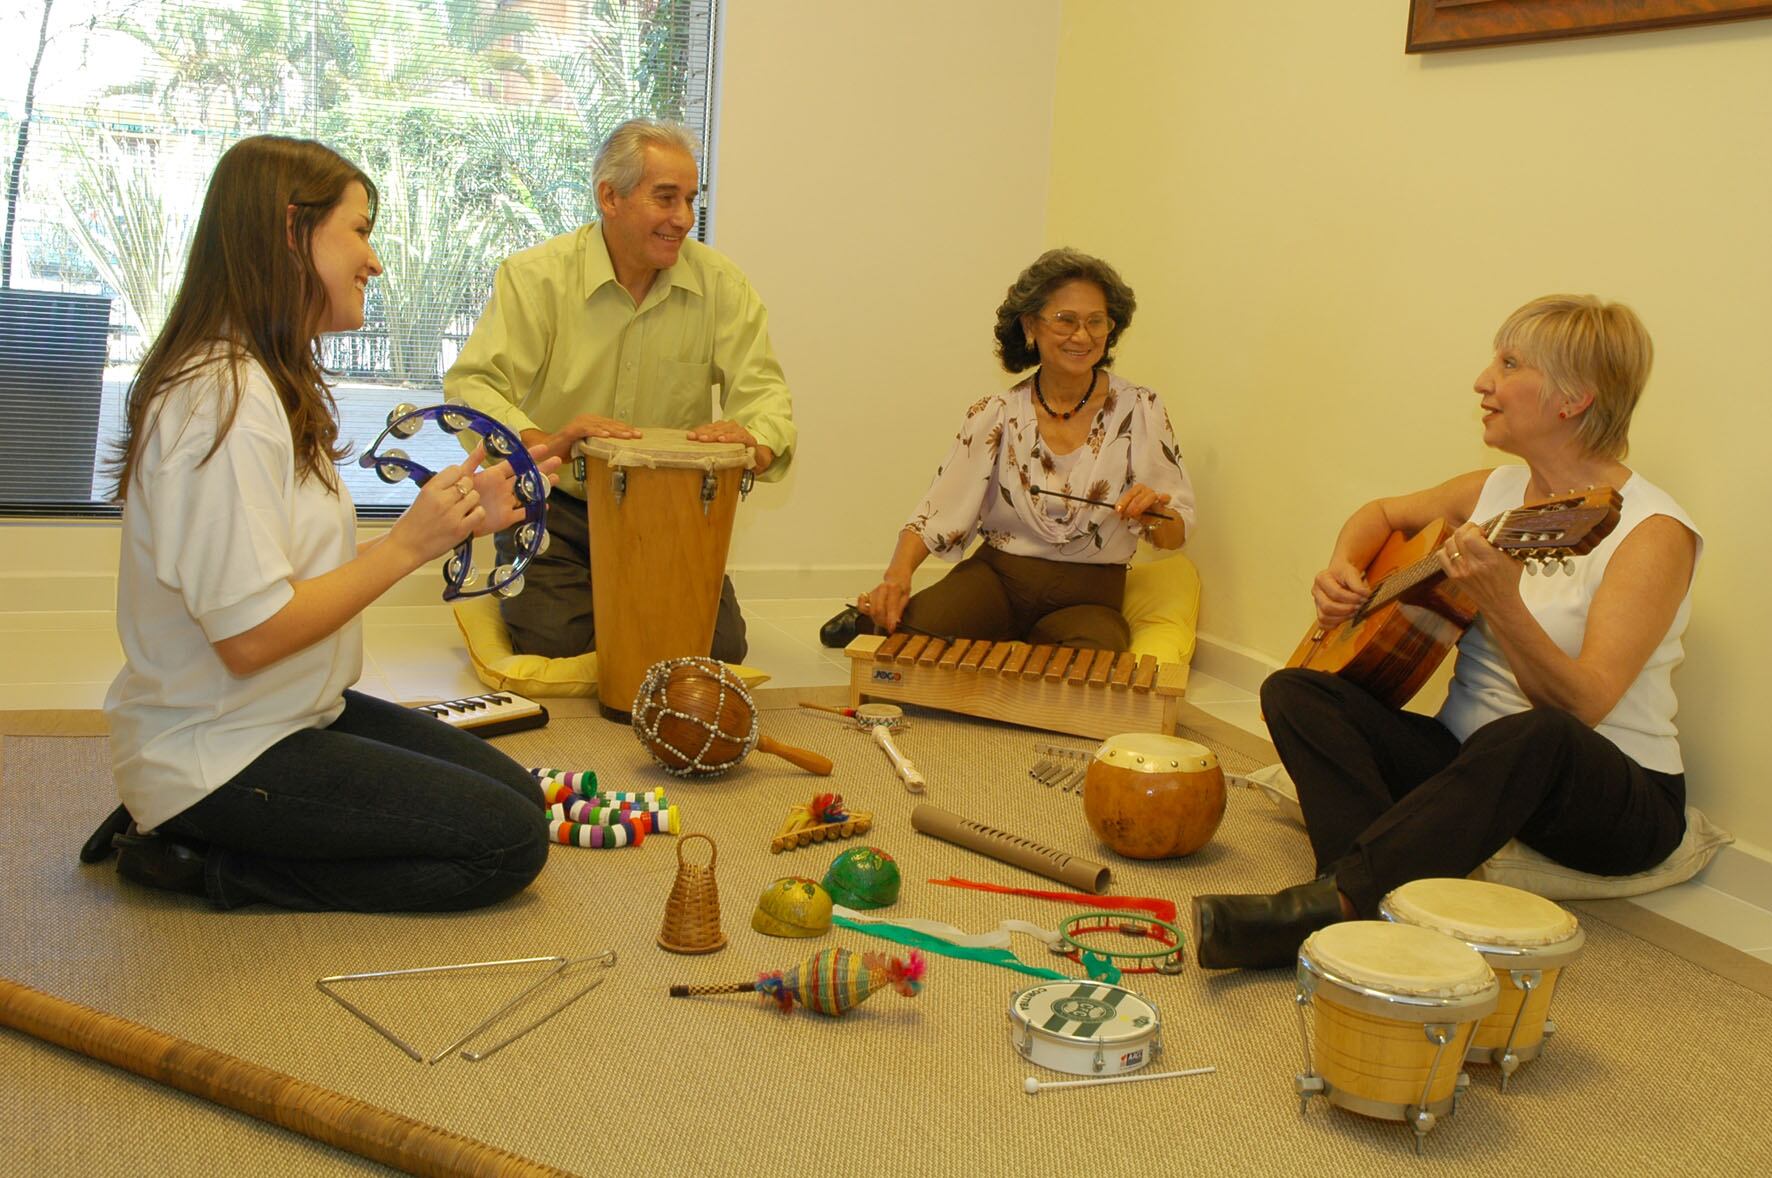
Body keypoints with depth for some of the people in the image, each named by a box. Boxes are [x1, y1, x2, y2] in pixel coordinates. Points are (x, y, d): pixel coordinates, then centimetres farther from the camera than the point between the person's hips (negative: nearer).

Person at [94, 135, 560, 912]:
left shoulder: (271, 381, 8)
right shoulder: (224, 403, -24)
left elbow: (307, 567, 5)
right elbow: (250, 636, -26)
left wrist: (454, 522, -1)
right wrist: (407, 546, -19)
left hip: (295, 716, 10)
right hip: (218, 755, -10)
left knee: (519, 792, 11)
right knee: (510, 844, -8)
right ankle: (203, 863, -2)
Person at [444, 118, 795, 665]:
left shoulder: (719, 282, -1)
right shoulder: (535, 276, -9)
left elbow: (762, 388, -5)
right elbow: (469, 385, -17)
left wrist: (756, 443, -30)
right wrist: (540, 443, -36)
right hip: (554, 504, -2)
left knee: (720, 650, -9)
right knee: (555, 644, -18)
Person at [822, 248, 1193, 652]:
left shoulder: (1139, 410, -2)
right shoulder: (996, 416, 0)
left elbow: (1177, 532, 1)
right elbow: (939, 512, -7)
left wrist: (1153, 517, -24)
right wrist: (897, 574, -27)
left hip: (1086, 600, 1)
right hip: (996, 577, -1)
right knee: (908, 630, -32)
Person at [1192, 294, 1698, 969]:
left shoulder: (1653, 532, -14)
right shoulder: (1493, 490, 6)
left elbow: (1582, 704, -25)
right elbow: (1382, 513, 26)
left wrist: (1499, 602, -40)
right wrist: (1343, 571, 4)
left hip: (1615, 799, -6)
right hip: (1470, 761, 6)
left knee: (1536, 737, -41)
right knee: (1294, 691, -15)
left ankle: (1329, 904, -43)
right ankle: (1385, 897, -36)